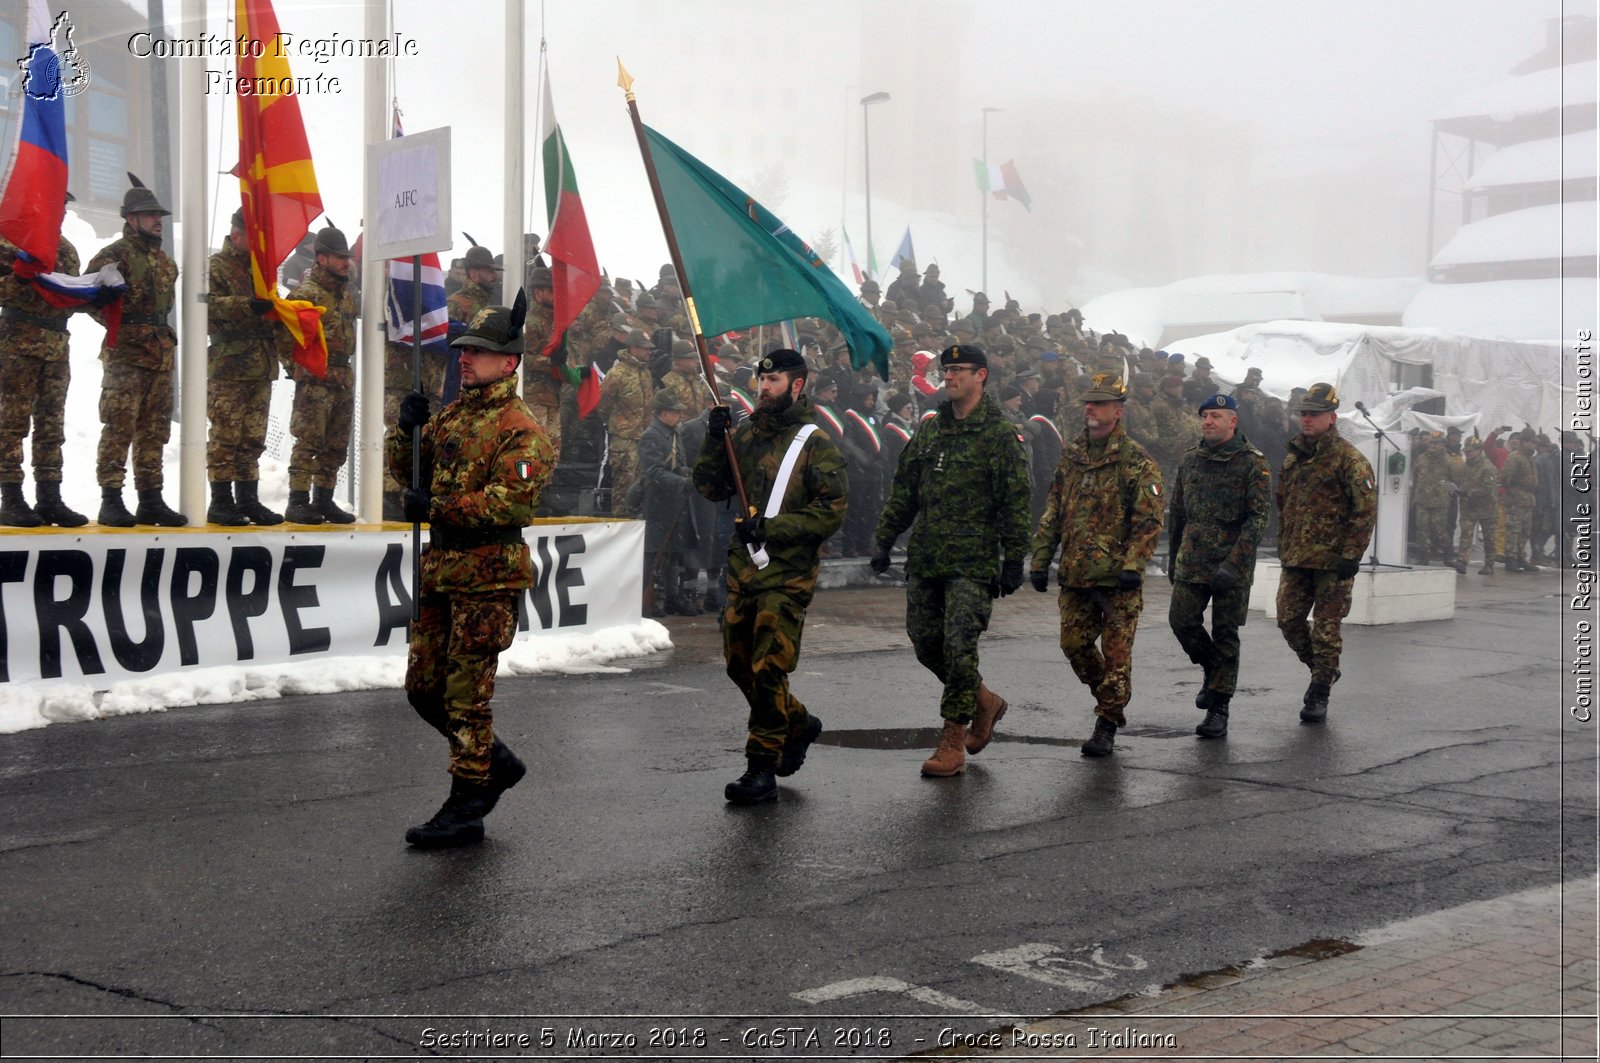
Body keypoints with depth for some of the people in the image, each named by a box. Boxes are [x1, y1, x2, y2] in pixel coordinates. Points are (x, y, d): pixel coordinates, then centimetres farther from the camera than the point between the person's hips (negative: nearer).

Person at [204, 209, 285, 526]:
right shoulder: (216, 267, -1)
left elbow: (272, 309, 28)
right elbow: (209, 305, -16)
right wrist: (247, 306, -25)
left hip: (261, 367, 7)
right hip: (228, 366, -7)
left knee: (253, 439, 9)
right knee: (226, 437, -6)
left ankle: (248, 500, 14)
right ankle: (221, 502, -1)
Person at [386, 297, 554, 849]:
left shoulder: (520, 430, -11)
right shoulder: (453, 415, 15)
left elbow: (514, 501, -22)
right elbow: (405, 468, 18)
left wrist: (438, 507, -21)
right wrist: (407, 428, -2)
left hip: (489, 577, -9)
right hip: (441, 570, 9)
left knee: (466, 693, -3)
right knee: (423, 687, 13)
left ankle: (466, 809, 7)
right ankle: (497, 762, 31)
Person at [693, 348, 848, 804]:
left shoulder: (816, 445, -6)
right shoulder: (745, 435, 12)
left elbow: (832, 511, -11)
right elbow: (710, 487, 11)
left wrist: (770, 527, -18)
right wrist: (715, 440, -4)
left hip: (787, 573, -7)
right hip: (743, 568, 7)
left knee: (768, 670, -7)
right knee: (739, 664, 13)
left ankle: (763, 768, 1)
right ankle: (798, 724, 36)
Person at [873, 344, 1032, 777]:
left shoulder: (1000, 435, -4)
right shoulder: (929, 431, 14)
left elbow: (1015, 503, -6)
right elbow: (903, 490, 19)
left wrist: (1013, 560, -10)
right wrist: (884, 539, 13)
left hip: (972, 562, -6)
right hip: (924, 560, 6)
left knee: (959, 646, -9)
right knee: (925, 643, 8)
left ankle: (953, 743, 0)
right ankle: (983, 700, 31)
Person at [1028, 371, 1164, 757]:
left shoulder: (1137, 462, -5)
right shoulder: (1070, 457, 12)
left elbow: (1149, 520, -10)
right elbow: (1052, 514, 16)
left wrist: (1133, 566, -20)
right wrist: (1040, 560, 9)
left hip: (1118, 576, -6)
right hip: (1075, 574, 6)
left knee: (1116, 652, -1)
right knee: (1074, 643, 7)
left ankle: (1108, 725, 7)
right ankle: (1110, 700, 30)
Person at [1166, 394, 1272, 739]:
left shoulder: (1253, 463, -6)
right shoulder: (1189, 459, 10)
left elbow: (1258, 517, -12)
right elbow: (1176, 512, 19)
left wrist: (1233, 564, -20)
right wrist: (1172, 557, 19)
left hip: (1233, 562, -4)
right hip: (1191, 561, 4)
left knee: (1225, 635, 1)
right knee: (1182, 620, -5)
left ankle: (1218, 709, 9)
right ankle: (1213, 669, 23)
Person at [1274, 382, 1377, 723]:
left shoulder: (1348, 459, -9)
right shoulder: (1293, 457, 12)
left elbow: (1366, 510, -11)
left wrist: (1350, 556, -15)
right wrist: (1283, 548, 17)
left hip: (1333, 561, -6)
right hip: (1295, 560, 6)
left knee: (1325, 628, 0)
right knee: (1288, 620, 5)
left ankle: (1319, 695, 10)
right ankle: (1322, 670, 28)